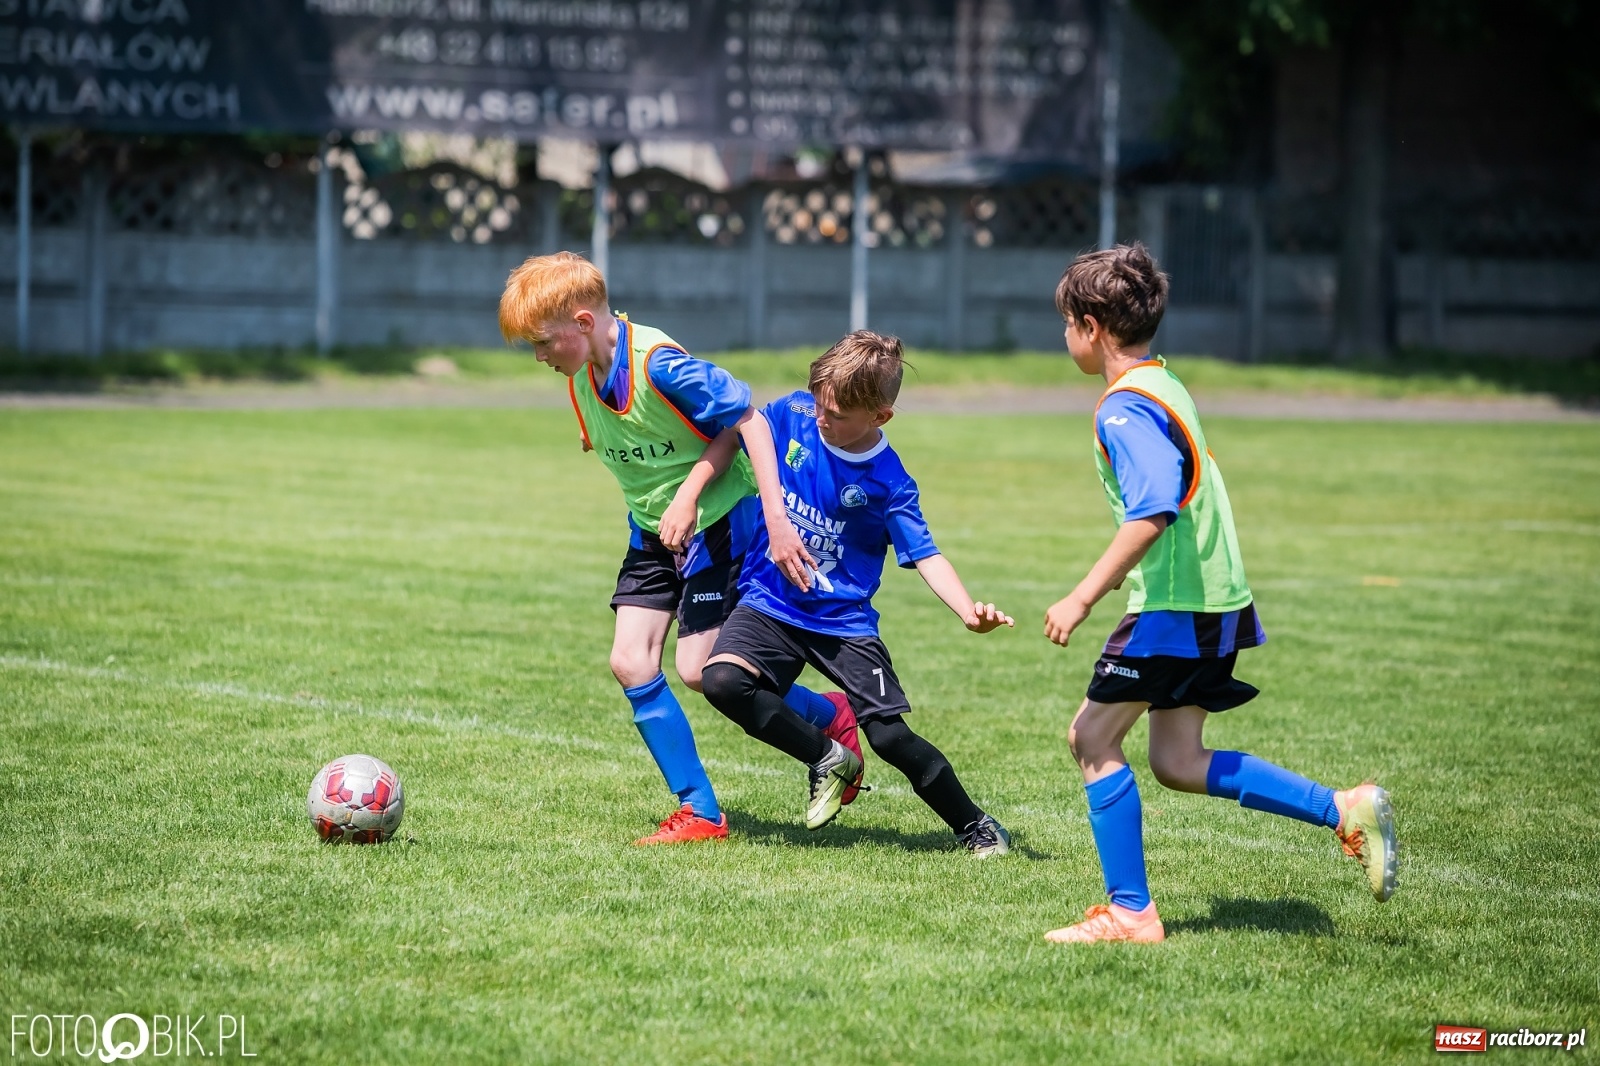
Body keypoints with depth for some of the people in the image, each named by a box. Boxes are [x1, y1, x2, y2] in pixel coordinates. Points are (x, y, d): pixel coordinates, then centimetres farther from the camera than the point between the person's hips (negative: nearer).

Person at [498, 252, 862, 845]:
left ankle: (829, 717, 18)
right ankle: (699, 812, 2)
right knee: (629, 663, -4)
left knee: (700, 672, -7)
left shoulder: (660, 364, -26)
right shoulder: (581, 375, -1)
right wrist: (651, 509, 9)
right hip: (653, 530, 8)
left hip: (718, 522, -8)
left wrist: (689, 494, -24)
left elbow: (741, 419, -20)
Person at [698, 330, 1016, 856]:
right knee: (723, 680, -25)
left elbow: (925, 555, -15)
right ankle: (828, 760, -1)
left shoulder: (887, 481, -14)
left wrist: (969, 610, -35)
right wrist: (773, 509, -2)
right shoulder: (794, 414, -8)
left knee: (890, 736, -11)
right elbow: (750, 421, 9)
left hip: (845, 619, -3)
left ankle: (977, 829, 13)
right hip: (770, 602, 3)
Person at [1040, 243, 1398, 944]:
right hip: (1215, 598, 9)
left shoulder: (1125, 407, -15)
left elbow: (1151, 513, -28)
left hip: (1174, 606, -9)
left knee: (1093, 737, 0)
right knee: (1177, 762, 11)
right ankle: (1343, 810, 4)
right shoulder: (1165, 387, 16)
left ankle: (1129, 911, 0)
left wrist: (1083, 598, -27)